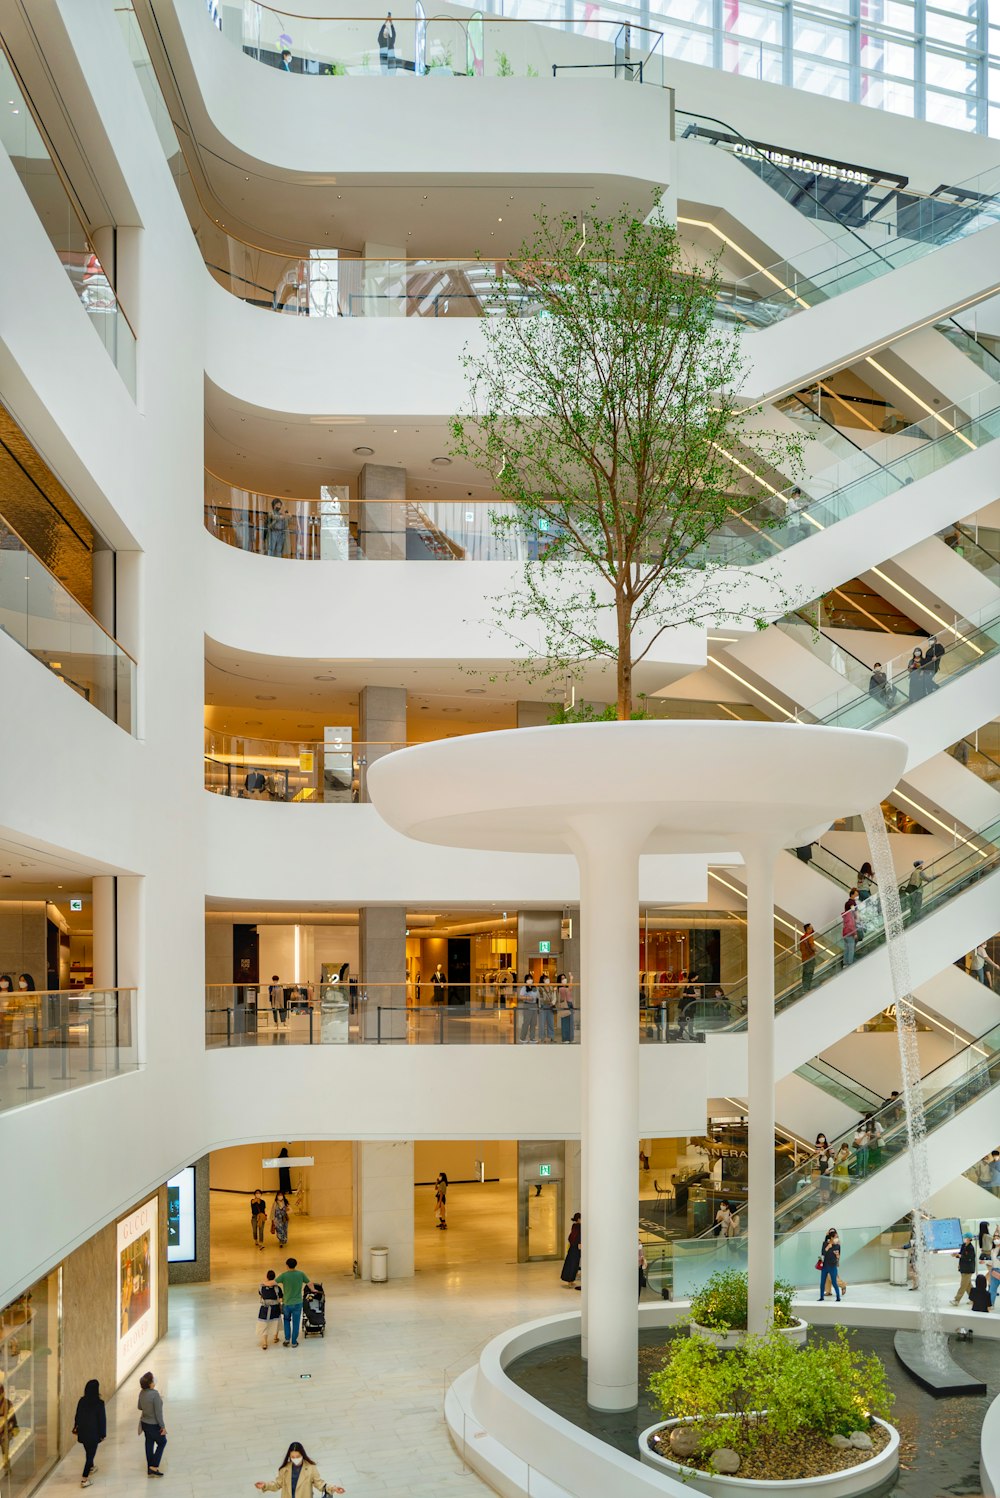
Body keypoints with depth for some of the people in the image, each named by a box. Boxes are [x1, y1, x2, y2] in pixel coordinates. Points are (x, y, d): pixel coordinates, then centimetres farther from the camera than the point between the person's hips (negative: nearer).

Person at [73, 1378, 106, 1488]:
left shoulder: (82, 1401, -7)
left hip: (83, 1432, 5)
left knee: (88, 1451, 27)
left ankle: (91, 1467, 50)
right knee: (90, 1454, 3)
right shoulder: (99, 1403, -20)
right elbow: (102, 1419, -14)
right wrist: (102, 1434, -3)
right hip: (93, 1433, -5)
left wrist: (76, 1428, 18)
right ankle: (84, 1479, 0)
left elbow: (77, 1416, 4)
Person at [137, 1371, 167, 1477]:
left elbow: (140, 1407, 11)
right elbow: (158, 1412, -23)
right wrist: (163, 1426, -15)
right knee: (162, 1442, 13)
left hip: (144, 1423, 7)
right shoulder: (154, 1394, -27)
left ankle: (150, 1470, 27)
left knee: (149, 1444, 17)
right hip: (154, 1425, -7)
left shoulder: (142, 1393, -5)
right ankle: (154, 1467, 9)